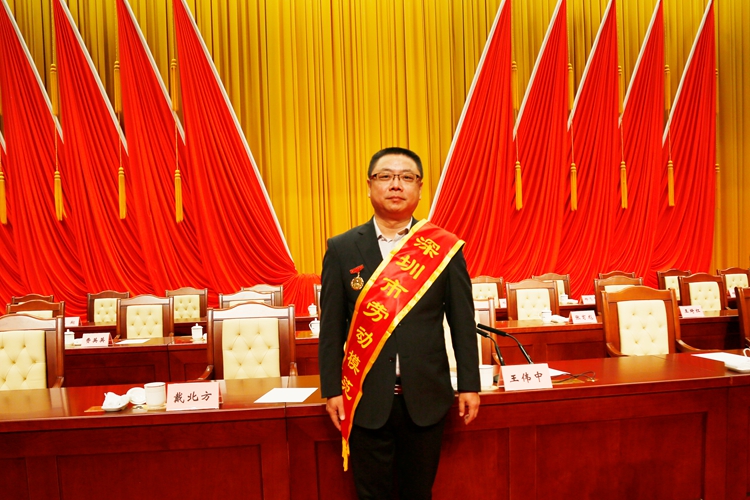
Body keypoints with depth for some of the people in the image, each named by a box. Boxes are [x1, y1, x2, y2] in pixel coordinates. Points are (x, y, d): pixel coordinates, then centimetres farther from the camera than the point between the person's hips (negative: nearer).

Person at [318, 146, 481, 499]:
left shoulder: (444, 248, -2)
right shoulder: (341, 249, -2)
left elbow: (463, 321, 1)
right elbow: (331, 327, 0)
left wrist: (469, 385, 2)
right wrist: (332, 389, -1)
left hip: (426, 396, 1)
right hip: (367, 398, 0)